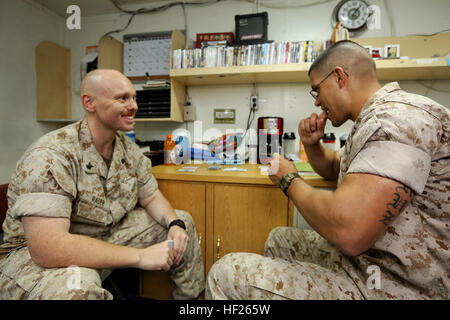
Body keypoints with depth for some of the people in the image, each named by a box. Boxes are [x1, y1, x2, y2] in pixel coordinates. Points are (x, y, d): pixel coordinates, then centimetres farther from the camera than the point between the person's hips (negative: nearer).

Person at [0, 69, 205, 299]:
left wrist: (175, 225, -16)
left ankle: (192, 297, 22)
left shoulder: (129, 149, -4)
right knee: (79, 285, -41)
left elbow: (151, 197, 5)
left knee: (183, 222, 4)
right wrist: (140, 256, -33)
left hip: (107, 235, 7)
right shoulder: (50, 157, -27)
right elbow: (48, 247, -34)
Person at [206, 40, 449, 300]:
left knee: (225, 275, -13)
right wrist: (311, 144, 5)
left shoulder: (398, 117, -23)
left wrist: (289, 179, -14)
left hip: (389, 286, -10)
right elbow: (332, 168, 28)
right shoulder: (378, 118, 13)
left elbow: (348, 232, -33)